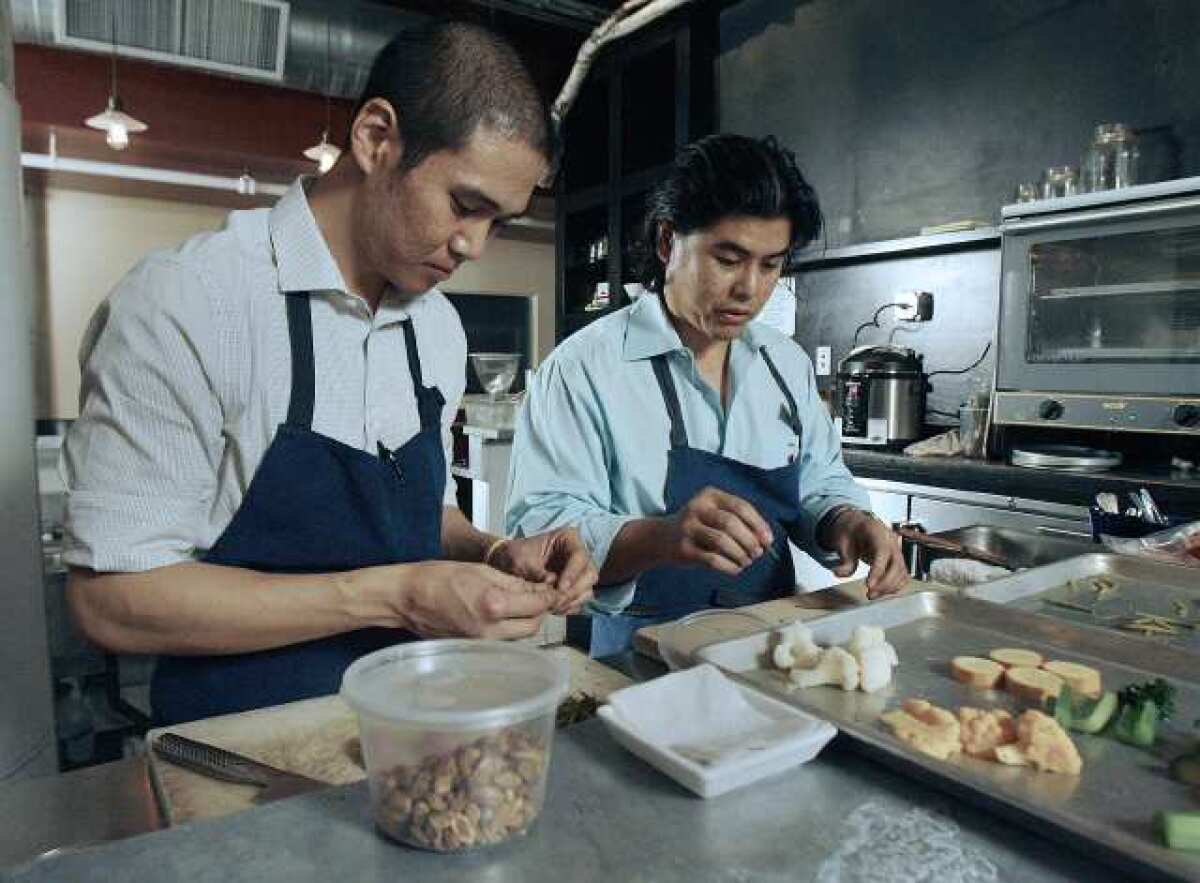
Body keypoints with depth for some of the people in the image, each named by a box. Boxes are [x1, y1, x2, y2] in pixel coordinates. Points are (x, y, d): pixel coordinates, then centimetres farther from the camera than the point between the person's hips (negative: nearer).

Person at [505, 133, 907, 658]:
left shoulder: (789, 363, 9)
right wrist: (662, 537, -34)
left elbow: (820, 483, 17)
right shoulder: (582, 367, -11)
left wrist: (847, 522, -6)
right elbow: (540, 526, -17)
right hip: (636, 660, -5)